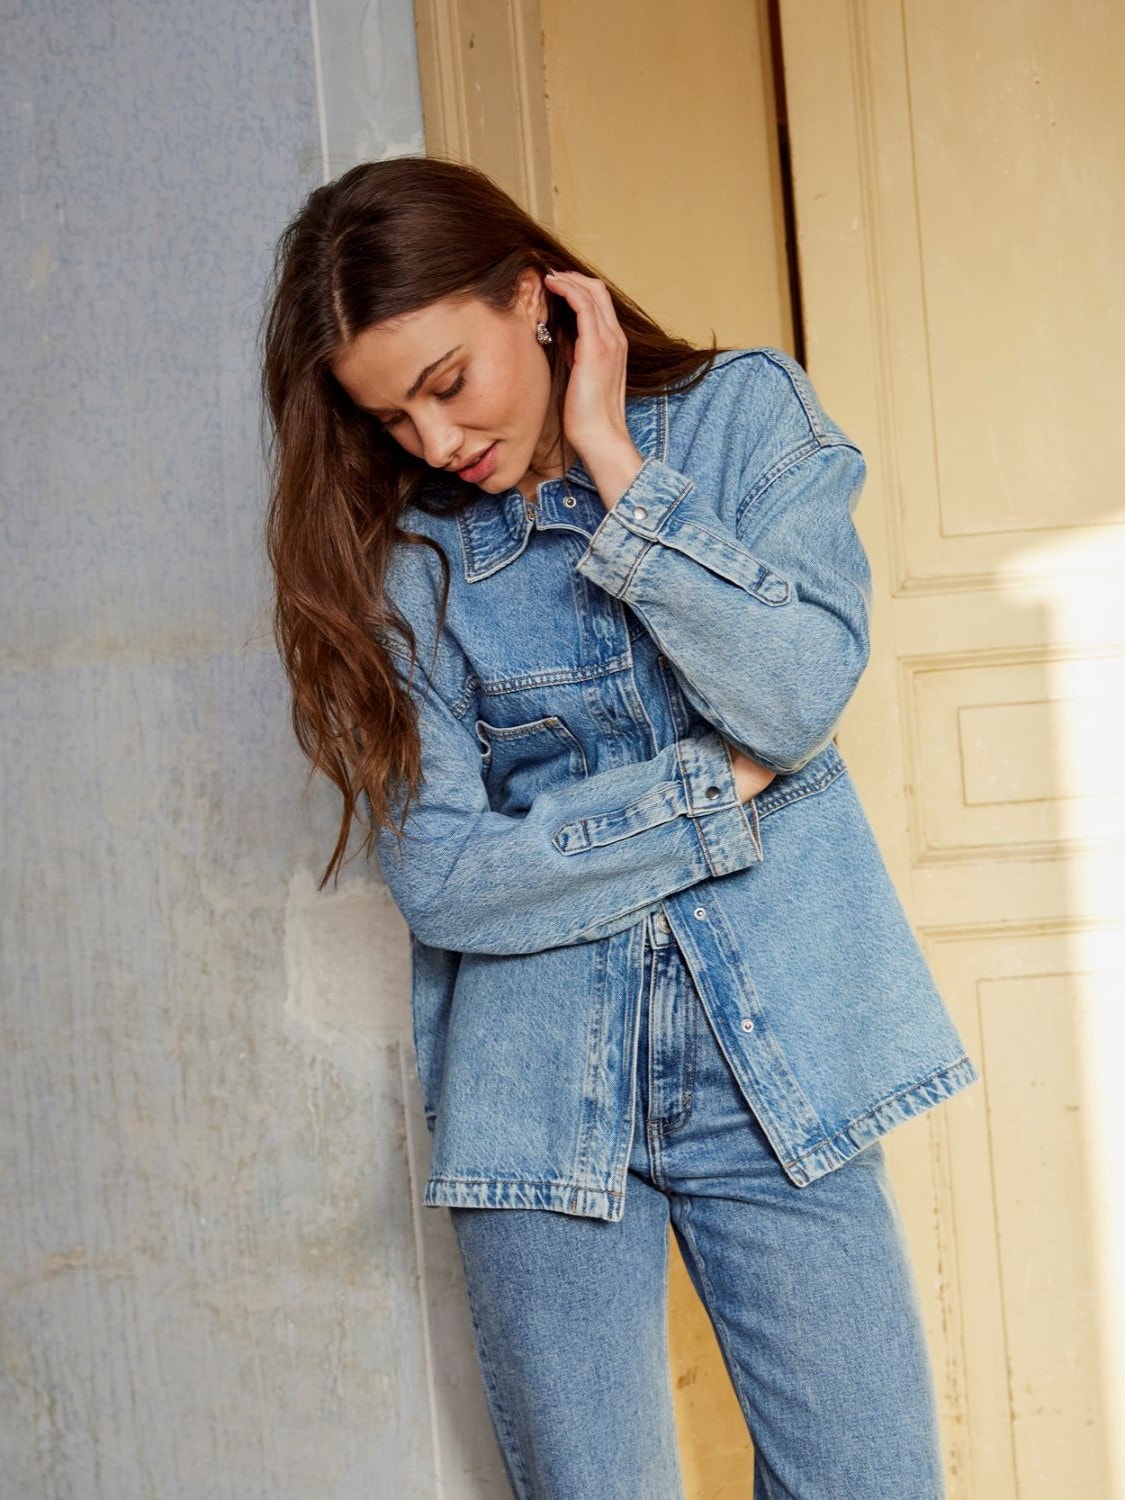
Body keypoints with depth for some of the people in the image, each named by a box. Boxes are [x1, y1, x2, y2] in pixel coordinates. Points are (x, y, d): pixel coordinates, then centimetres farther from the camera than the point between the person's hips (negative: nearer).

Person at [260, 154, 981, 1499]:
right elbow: (438, 874, -10)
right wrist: (723, 785, -10)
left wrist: (613, 462, -12)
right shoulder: (395, 557, 0)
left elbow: (800, 693, -13)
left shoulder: (744, 412, 2)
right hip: (537, 1093, 0)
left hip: (774, 1056, 1)